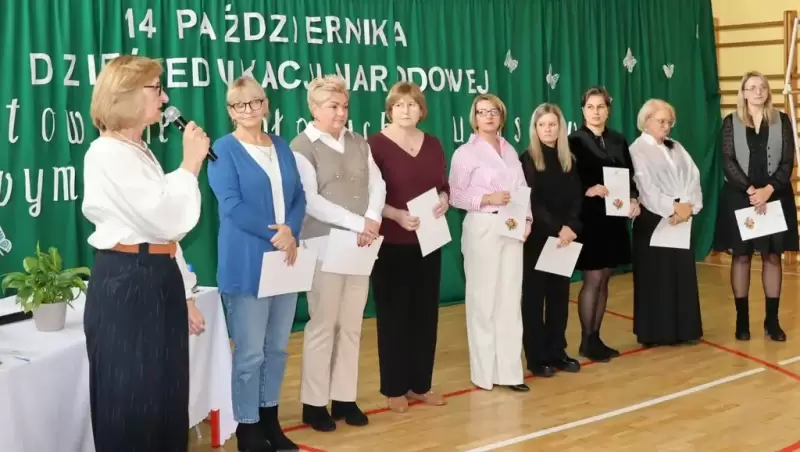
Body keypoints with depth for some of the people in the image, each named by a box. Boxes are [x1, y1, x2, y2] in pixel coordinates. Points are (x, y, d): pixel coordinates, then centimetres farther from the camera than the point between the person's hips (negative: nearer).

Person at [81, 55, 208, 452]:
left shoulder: (140, 152, 17)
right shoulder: (107, 155, -13)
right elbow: (165, 219, -21)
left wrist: (184, 294, 19)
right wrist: (190, 164, -10)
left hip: (159, 283, 9)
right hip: (125, 287, -9)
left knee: (166, 401, 13)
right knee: (130, 406, 0)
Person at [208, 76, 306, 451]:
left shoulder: (282, 147, 13)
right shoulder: (224, 150, -4)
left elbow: (298, 197, 8)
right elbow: (232, 206, -14)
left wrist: (291, 232, -11)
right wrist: (274, 233, -19)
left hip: (284, 259, 6)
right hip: (246, 264, -6)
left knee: (277, 347, 13)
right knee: (250, 352, -2)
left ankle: (270, 419, 25)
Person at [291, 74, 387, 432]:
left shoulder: (359, 144, 13)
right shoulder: (302, 147, -4)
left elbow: (378, 185, 7)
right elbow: (310, 201, -13)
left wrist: (372, 219, -13)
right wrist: (356, 222, -19)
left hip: (361, 245, 5)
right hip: (324, 246, -5)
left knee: (351, 326, 8)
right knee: (323, 325, -2)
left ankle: (345, 398, 16)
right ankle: (314, 403, 7)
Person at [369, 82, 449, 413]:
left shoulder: (433, 145, 10)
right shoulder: (376, 145, -7)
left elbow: (443, 185, 15)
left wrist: (444, 201, -7)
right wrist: (397, 215, -25)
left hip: (428, 241, 5)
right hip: (391, 244, -5)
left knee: (426, 312, 9)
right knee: (393, 315, 1)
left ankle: (421, 385, 21)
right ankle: (394, 389, 12)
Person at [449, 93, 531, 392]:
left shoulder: (510, 150, 14)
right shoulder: (465, 153, -2)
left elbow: (523, 190, 10)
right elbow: (455, 196, -8)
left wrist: (527, 220, -3)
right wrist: (487, 198, -19)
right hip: (482, 229, -5)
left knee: (511, 299, 6)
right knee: (483, 300, 0)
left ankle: (509, 370, 13)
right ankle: (485, 371, 10)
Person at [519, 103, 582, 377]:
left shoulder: (569, 160, 10)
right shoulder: (527, 160, -4)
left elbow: (576, 198, 3)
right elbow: (531, 201, -11)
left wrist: (571, 227, -14)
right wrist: (557, 228, -19)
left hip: (565, 236, 5)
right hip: (537, 237, -5)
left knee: (559, 294, 9)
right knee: (534, 295, 0)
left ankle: (557, 351, 18)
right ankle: (537, 357, 5)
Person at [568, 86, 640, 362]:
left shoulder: (619, 141, 11)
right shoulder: (575, 141, -5)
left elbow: (630, 176, 9)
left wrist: (634, 199, -8)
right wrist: (588, 190, -26)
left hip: (614, 218, 6)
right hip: (588, 219, -5)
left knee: (604, 280, 10)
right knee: (592, 279, -3)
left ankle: (596, 337, 18)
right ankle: (586, 341, 7)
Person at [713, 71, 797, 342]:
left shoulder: (782, 120, 5)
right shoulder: (731, 122, 2)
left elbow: (787, 162, -2)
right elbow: (728, 162, -5)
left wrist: (768, 190, -16)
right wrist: (750, 190, -16)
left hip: (775, 197, 1)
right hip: (739, 197, -1)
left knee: (772, 257, 4)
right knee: (741, 256, 2)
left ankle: (772, 320, 11)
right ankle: (742, 319, 9)